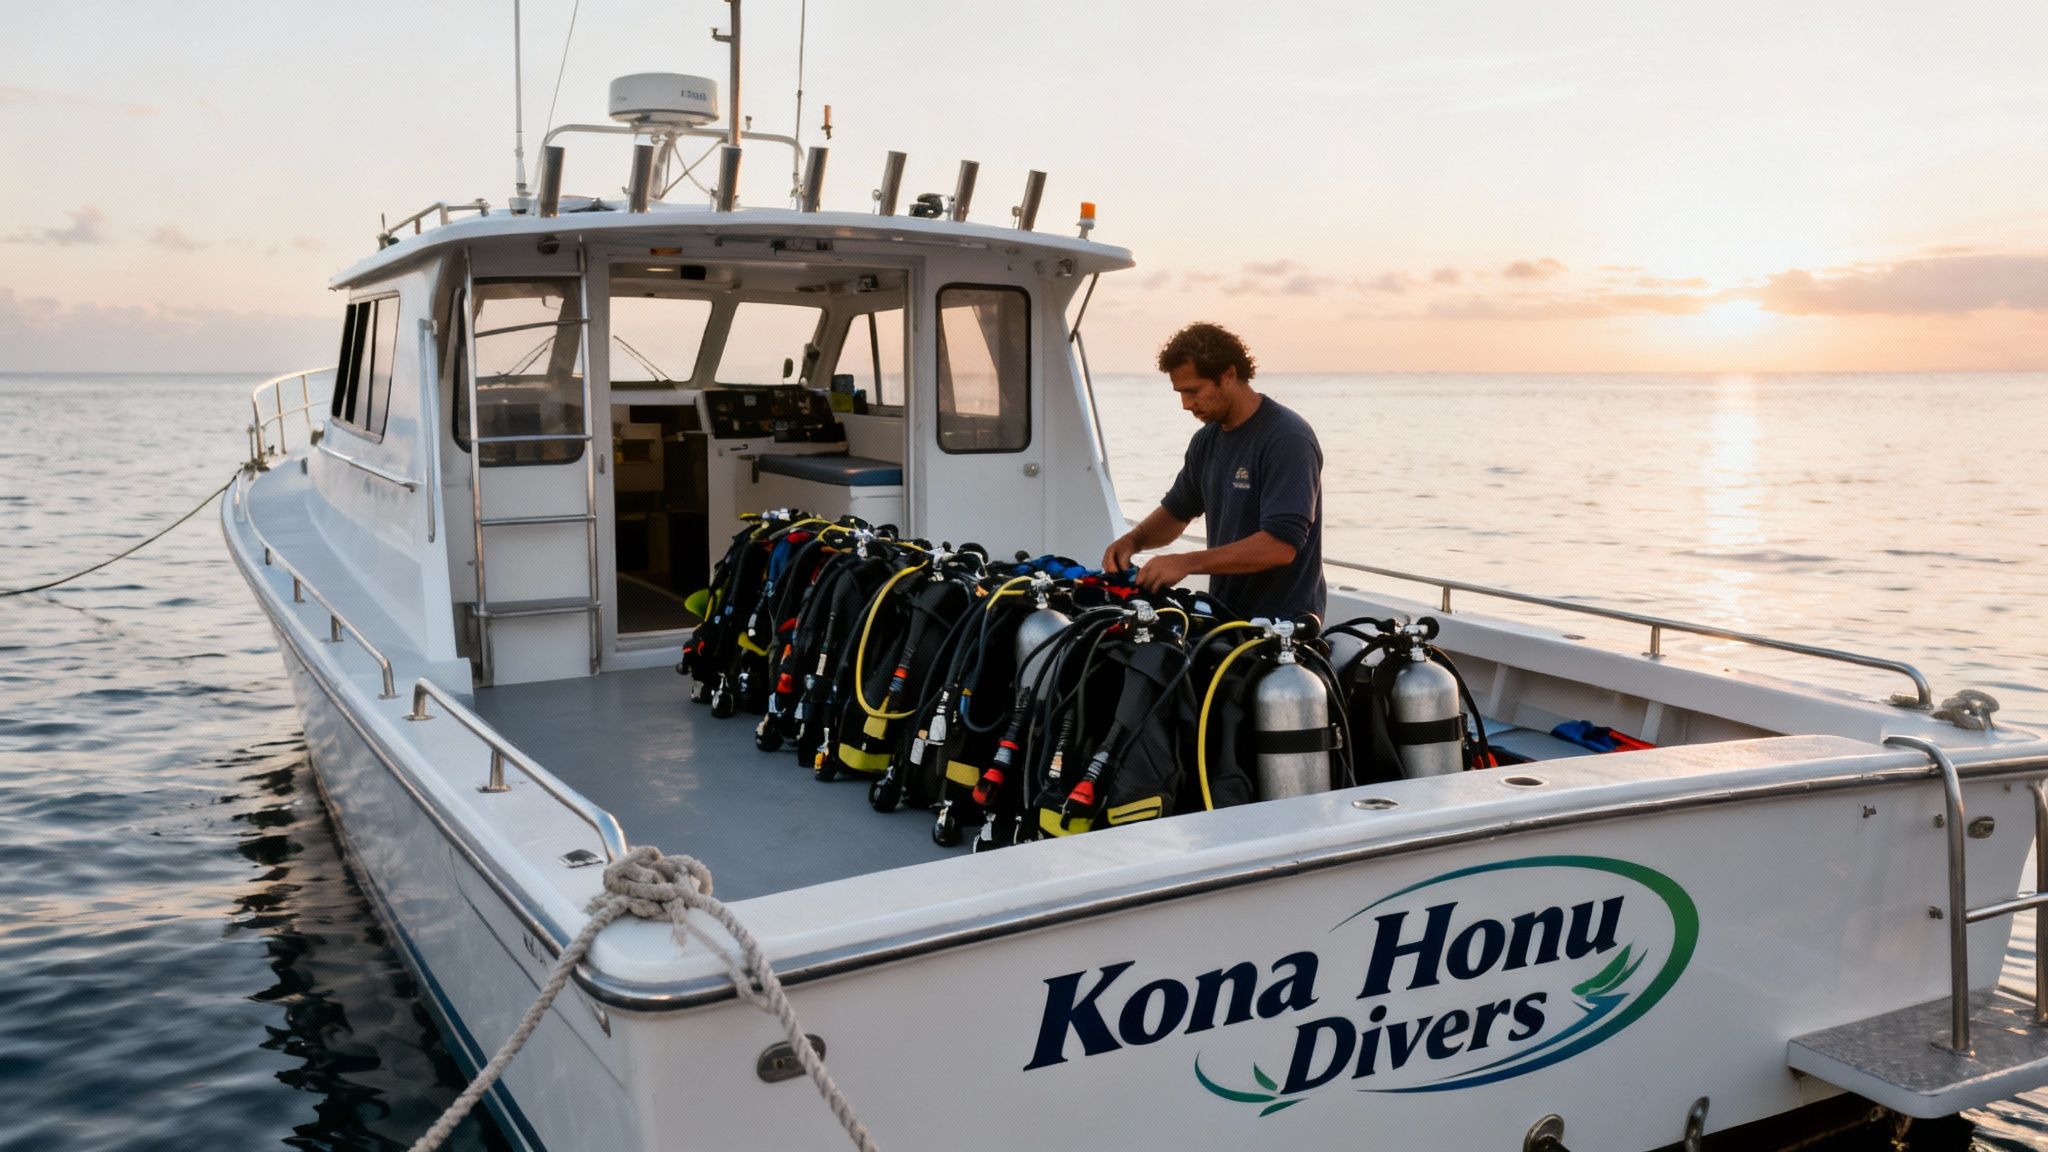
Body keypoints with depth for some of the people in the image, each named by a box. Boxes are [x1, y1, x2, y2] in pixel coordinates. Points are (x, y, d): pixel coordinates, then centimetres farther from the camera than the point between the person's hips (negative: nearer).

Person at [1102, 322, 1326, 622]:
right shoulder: (1206, 440, 11)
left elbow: (1281, 546, -22)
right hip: (1226, 613, 7)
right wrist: (1132, 541, 4)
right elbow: (1176, 511, 25)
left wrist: (1187, 563, -22)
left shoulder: (1288, 439, -14)